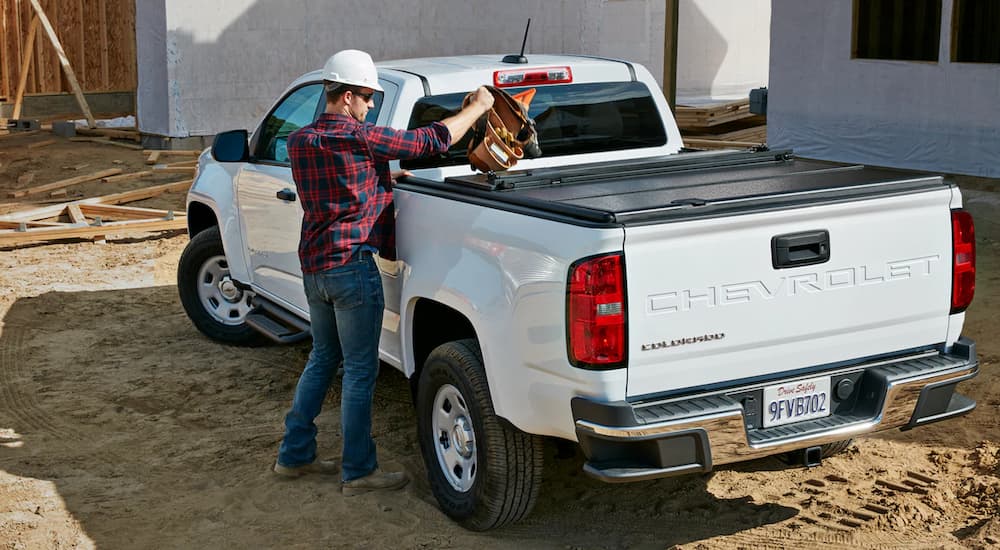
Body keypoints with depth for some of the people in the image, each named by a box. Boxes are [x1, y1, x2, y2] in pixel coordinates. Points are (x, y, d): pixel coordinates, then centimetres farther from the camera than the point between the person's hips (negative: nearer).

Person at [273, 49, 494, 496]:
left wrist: (384, 179, 23)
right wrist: (478, 107, 2)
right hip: (352, 266, -8)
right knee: (360, 370, 1)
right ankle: (358, 471, 8)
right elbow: (433, 140, -10)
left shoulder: (299, 141, 8)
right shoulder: (360, 138, -15)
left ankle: (295, 454, 26)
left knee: (323, 357, 21)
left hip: (313, 266, 8)